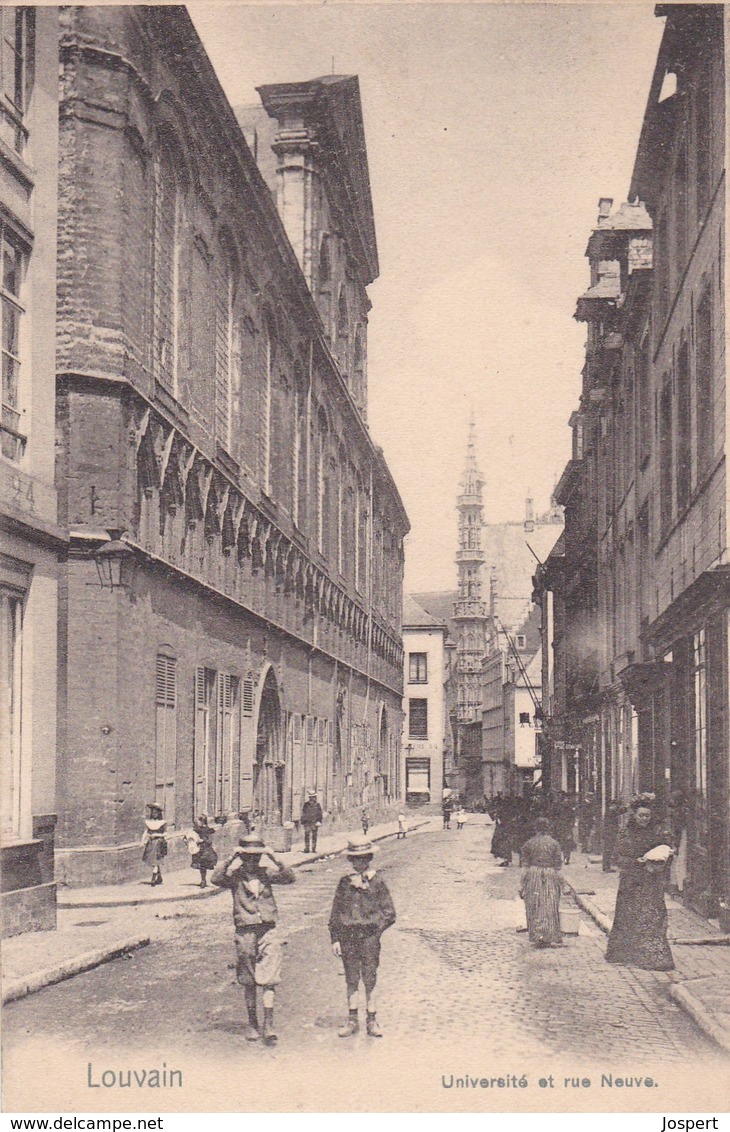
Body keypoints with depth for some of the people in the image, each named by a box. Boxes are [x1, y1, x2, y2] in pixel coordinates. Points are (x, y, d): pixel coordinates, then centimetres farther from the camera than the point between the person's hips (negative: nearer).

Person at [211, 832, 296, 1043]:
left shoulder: (266, 874, 7)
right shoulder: (235, 876, 0)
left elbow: (290, 878, -4)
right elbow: (216, 879, -18)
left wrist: (276, 860, -12)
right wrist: (231, 860, -20)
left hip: (268, 932, 1)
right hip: (245, 933, -1)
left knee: (269, 981, -5)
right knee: (249, 983, 10)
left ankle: (268, 1026, -4)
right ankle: (252, 1024, 22)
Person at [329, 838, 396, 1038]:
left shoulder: (378, 882, 0)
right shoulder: (345, 882, 7)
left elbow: (389, 914, 3)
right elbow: (335, 913, 9)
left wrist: (376, 929, -9)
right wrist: (335, 939, 3)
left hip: (370, 937, -2)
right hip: (348, 937, 2)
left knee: (370, 980, 2)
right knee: (351, 981, 8)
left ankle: (371, 1021, 11)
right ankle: (352, 1020, 17)